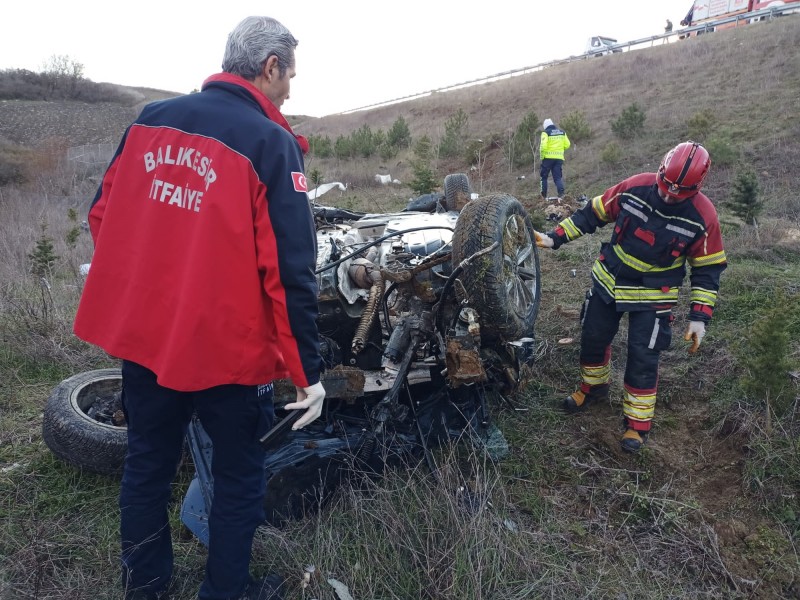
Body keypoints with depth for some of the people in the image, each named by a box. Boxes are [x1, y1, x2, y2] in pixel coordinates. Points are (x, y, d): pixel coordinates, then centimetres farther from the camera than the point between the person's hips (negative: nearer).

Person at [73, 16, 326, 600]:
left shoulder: (149, 119, 4)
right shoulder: (271, 143, -14)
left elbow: (103, 217, 10)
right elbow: (291, 271, -18)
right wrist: (309, 372, -12)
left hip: (141, 334, 6)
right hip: (226, 348, -6)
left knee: (147, 464, 23)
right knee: (240, 475, 16)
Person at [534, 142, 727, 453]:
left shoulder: (702, 216, -19)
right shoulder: (635, 187, -15)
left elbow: (707, 269, -9)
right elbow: (593, 213, -3)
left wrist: (699, 316, -13)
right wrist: (555, 238, -7)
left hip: (652, 296, -3)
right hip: (607, 280, 3)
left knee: (643, 358, -1)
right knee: (592, 338, 15)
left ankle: (637, 423, 18)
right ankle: (593, 387, 43)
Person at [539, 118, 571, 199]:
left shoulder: (546, 132, -4)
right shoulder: (562, 132, 12)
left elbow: (543, 146, -15)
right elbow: (567, 145, 8)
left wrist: (541, 156, -6)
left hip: (548, 157, -4)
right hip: (559, 157, 4)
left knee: (544, 176, 9)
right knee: (558, 177, 7)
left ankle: (544, 194, 7)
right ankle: (561, 192, -14)